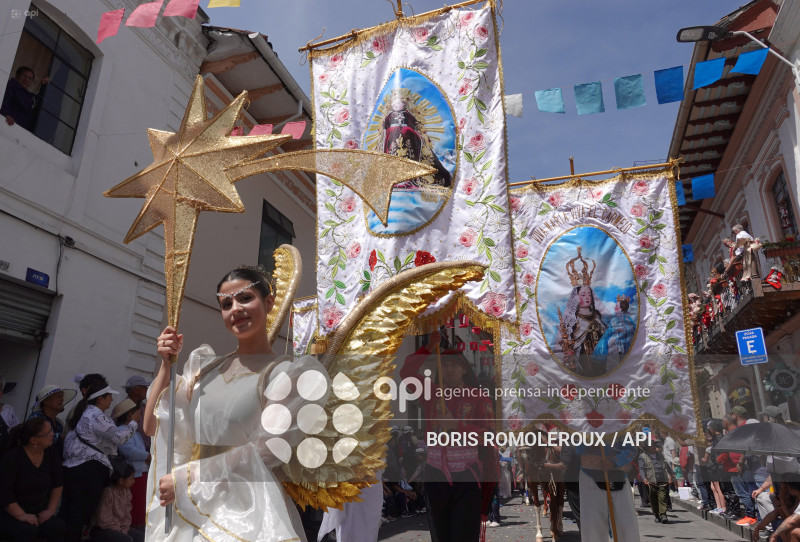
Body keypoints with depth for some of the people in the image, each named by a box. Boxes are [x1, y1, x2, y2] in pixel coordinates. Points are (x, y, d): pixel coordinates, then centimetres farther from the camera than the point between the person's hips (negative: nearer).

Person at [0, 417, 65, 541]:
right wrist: (21, 515, -25)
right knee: (28, 530, -35)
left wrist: (51, 509, -3)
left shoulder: (51, 455, -1)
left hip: (38, 513, 4)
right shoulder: (12, 458, -16)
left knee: (59, 527, -26)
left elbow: (58, 484, 5)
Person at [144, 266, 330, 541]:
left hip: (245, 508, -4)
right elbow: (152, 427, 6)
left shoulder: (288, 374, -8)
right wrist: (166, 364, -3)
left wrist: (187, 478, -12)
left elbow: (266, 451, -14)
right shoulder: (205, 366, 7)